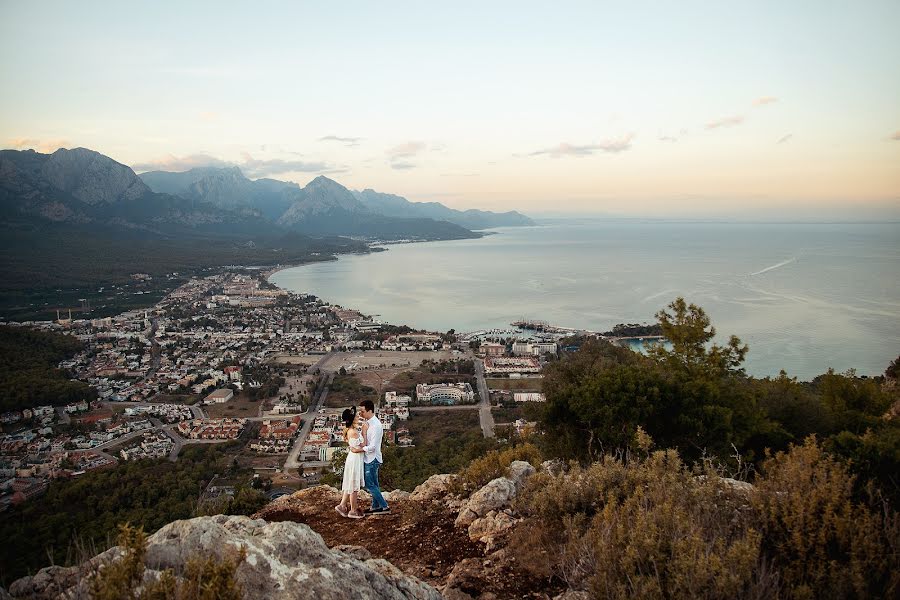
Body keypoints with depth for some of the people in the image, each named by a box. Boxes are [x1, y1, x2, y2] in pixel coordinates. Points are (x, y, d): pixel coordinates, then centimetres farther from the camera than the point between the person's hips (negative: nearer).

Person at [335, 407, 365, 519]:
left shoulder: (348, 430, 3)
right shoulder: (354, 432, -25)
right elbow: (363, 445, -16)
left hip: (352, 458, 9)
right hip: (355, 459, -9)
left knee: (350, 484, 19)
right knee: (354, 486, 4)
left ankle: (342, 505, 25)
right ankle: (353, 511, 16)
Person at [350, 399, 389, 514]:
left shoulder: (376, 425, -23)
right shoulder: (368, 423, 6)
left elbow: (372, 447, -25)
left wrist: (357, 450, -20)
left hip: (372, 459, -9)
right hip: (369, 459, 9)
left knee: (370, 485, -3)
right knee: (374, 484, 17)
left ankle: (385, 507, 3)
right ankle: (375, 506, 27)